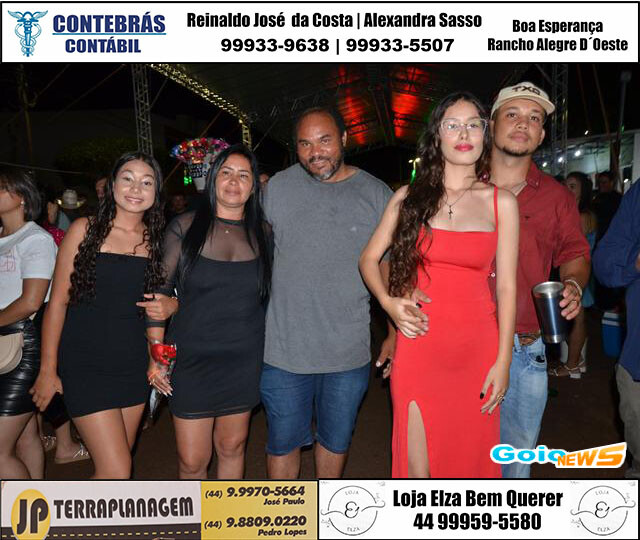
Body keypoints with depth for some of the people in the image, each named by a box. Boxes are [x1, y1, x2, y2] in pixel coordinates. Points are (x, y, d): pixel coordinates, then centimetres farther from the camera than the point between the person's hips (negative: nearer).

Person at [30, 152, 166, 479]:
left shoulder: (156, 240, 5)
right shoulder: (85, 230, -4)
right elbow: (58, 301, -4)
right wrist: (48, 369, -4)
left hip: (134, 366, 4)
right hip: (86, 366, -4)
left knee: (114, 464, 15)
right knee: (117, 472, -6)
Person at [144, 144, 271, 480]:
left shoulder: (261, 234, 3)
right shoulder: (184, 228, -3)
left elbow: (270, 295, 10)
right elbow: (159, 292, -1)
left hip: (244, 361, 2)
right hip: (191, 360, -2)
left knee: (231, 448, 16)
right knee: (191, 461, 5)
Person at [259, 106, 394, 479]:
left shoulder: (377, 195, -2)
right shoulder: (277, 187, -2)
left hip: (349, 351, 1)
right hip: (284, 349, 0)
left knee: (336, 440, 21)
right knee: (283, 442, 13)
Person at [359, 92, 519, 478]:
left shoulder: (501, 202, 3)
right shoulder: (409, 197, 4)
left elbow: (506, 286, 0)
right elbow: (369, 259, 10)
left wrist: (503, 362, -2)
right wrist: (388, 302, -8)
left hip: (477, 347, 1)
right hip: (419, 344, 0)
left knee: (469, 458, 13)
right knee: (417, 466, 7)